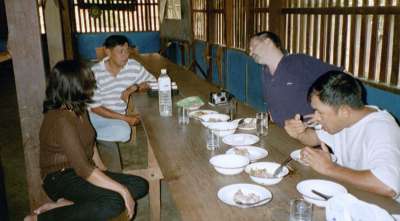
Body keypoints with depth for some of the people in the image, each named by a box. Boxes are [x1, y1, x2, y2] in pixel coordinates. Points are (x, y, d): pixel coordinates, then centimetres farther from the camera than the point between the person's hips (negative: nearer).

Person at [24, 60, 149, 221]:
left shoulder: (78, 109, 4)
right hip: (61, 178, -9)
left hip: (83, 171, 9)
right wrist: (123, 190, -28)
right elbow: (83, 169, -30)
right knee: (114, 203, -32)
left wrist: (103, 170, 6)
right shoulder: (61, 120, -25)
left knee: (141, 186, -7)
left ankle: (68, 204, -10)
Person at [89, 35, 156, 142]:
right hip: (96, 114, -4)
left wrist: (133, 87, -13)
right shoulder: (95, 72, -15)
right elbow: (95, 107, -13)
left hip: (117, 117, 4)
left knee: (123, 133, -30)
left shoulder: (134, 66, -6)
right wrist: (125, 118, -17)